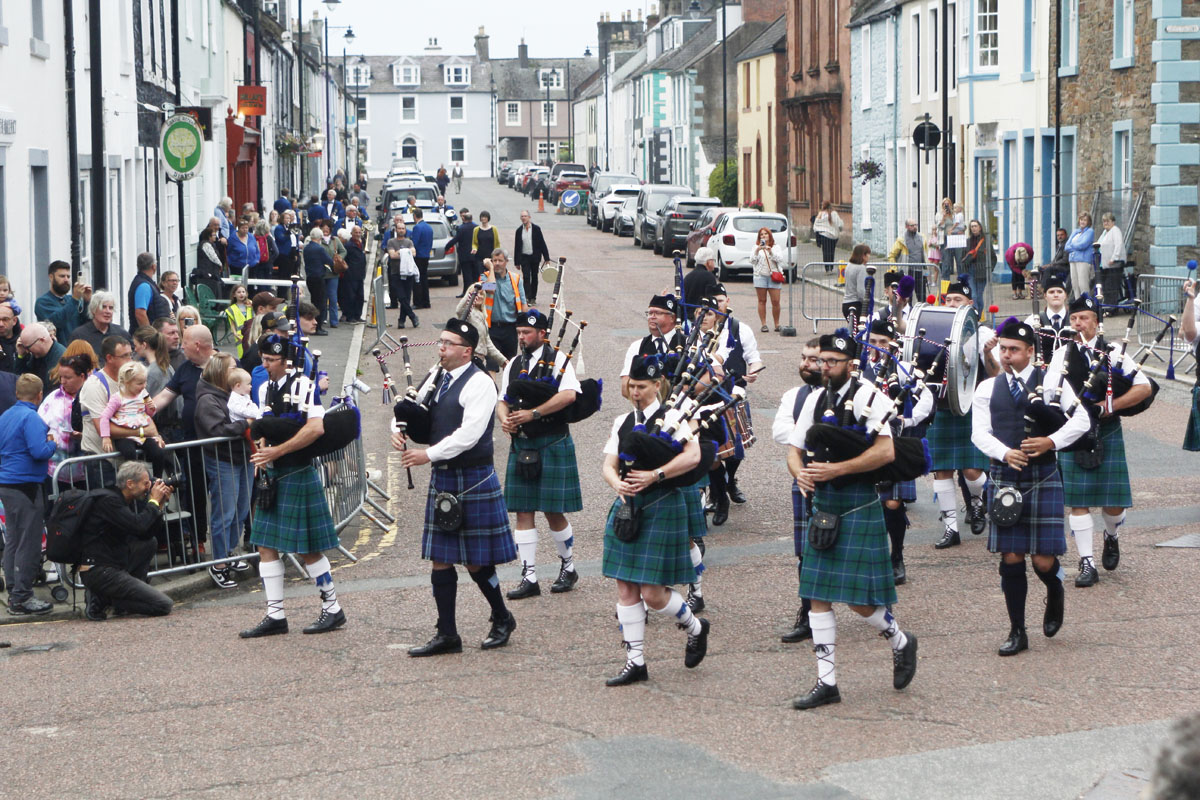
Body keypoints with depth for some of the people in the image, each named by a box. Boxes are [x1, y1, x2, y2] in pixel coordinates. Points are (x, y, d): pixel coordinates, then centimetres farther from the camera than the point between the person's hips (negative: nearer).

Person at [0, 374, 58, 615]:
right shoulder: (31, 418, -15)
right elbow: (39, 452, -23)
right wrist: (52, 443, -3)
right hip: (25, 485, -9)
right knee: (28, 544, -4)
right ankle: (21, 598, -3)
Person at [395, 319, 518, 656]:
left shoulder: (478, 384, -13)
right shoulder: (437, 382, 11)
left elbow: (468, 435, -22)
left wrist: (429, 454, -22)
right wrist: (400, 432, -4)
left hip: (473, 481, -8)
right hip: (442, 478, 8)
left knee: (476, 561, 0)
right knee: (440, 558, 7)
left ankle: (502, 619, 22)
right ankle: (447, 634, 12)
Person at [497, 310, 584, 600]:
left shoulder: (557, 359, -4)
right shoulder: (514, 365, 13)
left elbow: (569, 395, -18)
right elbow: (502, 401, 15)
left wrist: (532, 414, -20)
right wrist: (505, 420, -8)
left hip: (552, 445, -5)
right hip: (521, 447, 5)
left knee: (553, 512, 1)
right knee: (523, 512, 2)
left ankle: (568, 568, 21)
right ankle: (529, 578, 4)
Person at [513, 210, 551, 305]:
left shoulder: (536, 229, -1)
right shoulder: (519, 231, 3)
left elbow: (542, 243, 1)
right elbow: (516, 247, 7)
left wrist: (546, 257, -2)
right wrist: (517, 262, 5)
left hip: (535, 257, 0)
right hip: (524, 257, 0)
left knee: (534, 278, 9)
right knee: (526, 277, -10)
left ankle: (533, 298, 21)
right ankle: (527, 298, -13)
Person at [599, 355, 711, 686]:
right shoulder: (622, 422, 12)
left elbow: (693, 456, -18)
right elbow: (609, 466, 9)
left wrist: (654, 476, -23)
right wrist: (618, 484, -14)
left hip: (662, 507, -6)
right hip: (627, 507, 6)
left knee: (653, 593, -6)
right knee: (626, 588, 4)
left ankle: (695, 627, 22)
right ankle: (635, 662, 11)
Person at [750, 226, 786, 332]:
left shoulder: (776, 247, 11)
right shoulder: (756, 247, 11)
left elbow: (780, 259, -4)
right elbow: (752, 261, 0)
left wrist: (770, 252, -18)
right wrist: (757, 250, -13)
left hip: (774, 275, 0)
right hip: (760, 275, 0)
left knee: (775, 301, -5)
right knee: (762, 301, 0)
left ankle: (777, 324, 3)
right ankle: (763, 324, 3)